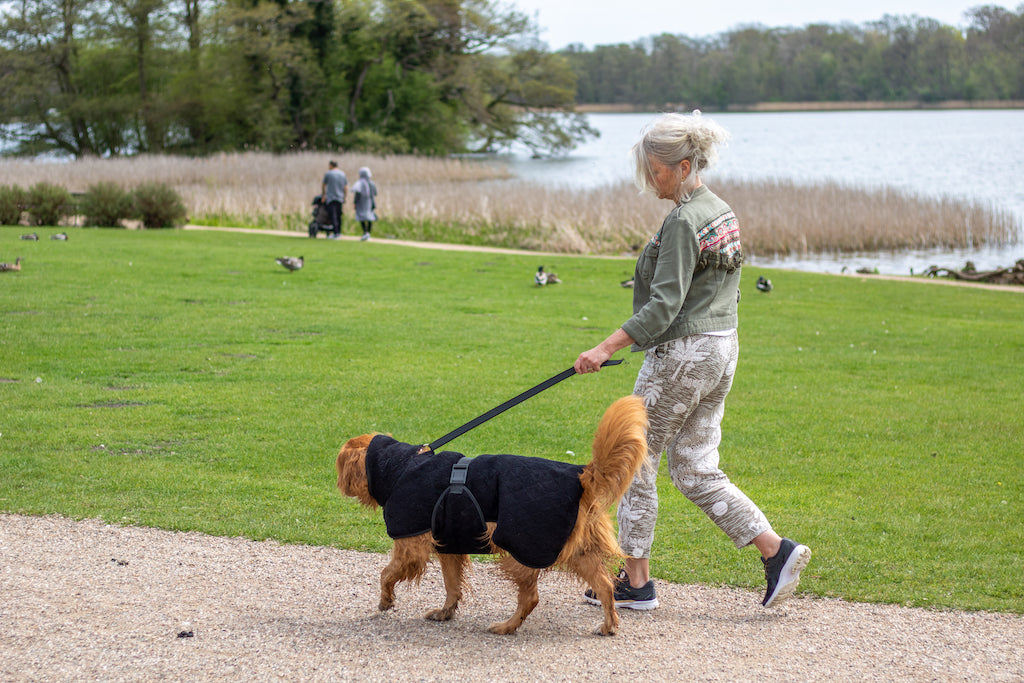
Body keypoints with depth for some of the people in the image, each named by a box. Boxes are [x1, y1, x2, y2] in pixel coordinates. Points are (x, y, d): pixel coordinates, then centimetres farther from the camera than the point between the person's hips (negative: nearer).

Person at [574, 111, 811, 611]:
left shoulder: (683, 222, -17)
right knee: (696, 471, 12)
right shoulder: (722, 212, 12)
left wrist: (608, 347, -27)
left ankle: (636, 582, 11)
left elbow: (664, 305, -24)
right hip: (722, 350, 9)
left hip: (680, 355, -9)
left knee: (636, 463, 4)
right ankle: (776, 550, 3)